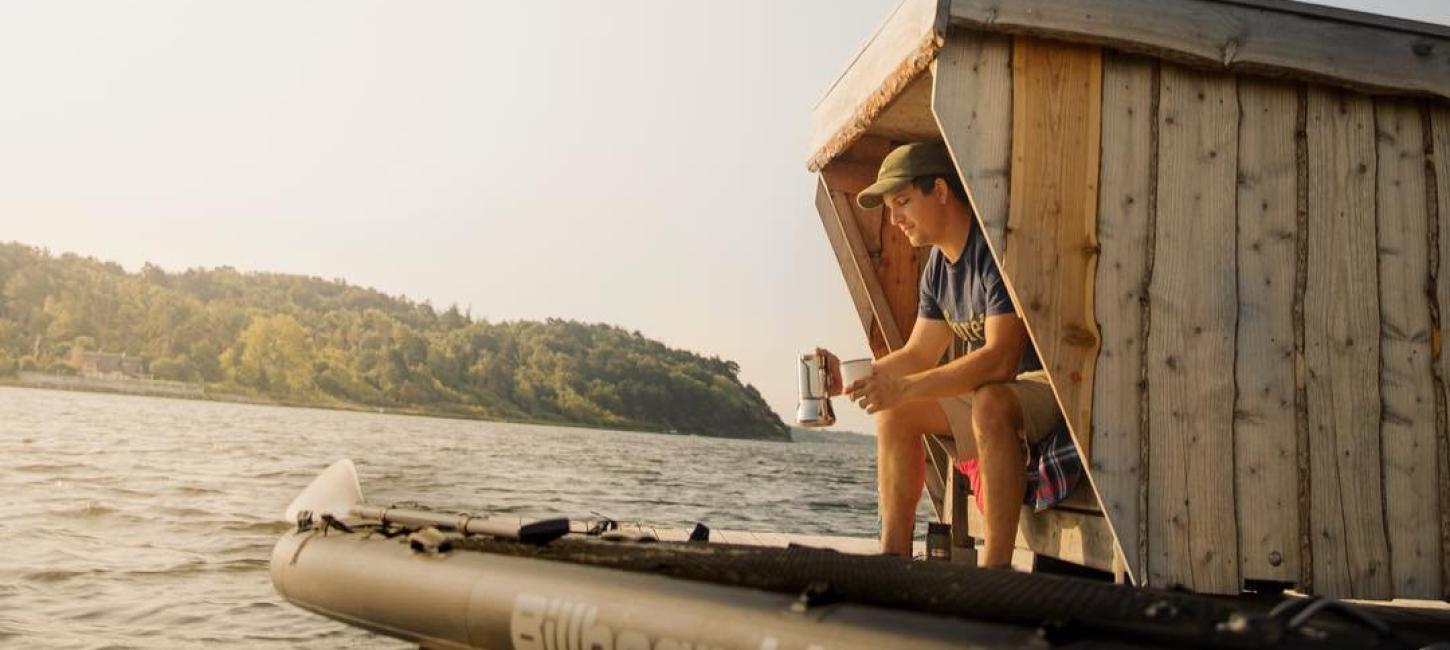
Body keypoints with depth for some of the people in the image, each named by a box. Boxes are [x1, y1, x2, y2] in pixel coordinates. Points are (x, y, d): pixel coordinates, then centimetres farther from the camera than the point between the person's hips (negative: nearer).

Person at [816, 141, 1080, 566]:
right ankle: (894, 555, -1)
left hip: (1051, 385, -9)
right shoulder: (938, 267, 8)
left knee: (991, 404, -39)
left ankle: (996, 566, -32)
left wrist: (905, 387, -33)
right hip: (989, 388, 10)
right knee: (894, 411, 3)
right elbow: (918, 355, 12)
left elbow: (1001, 359, -30)